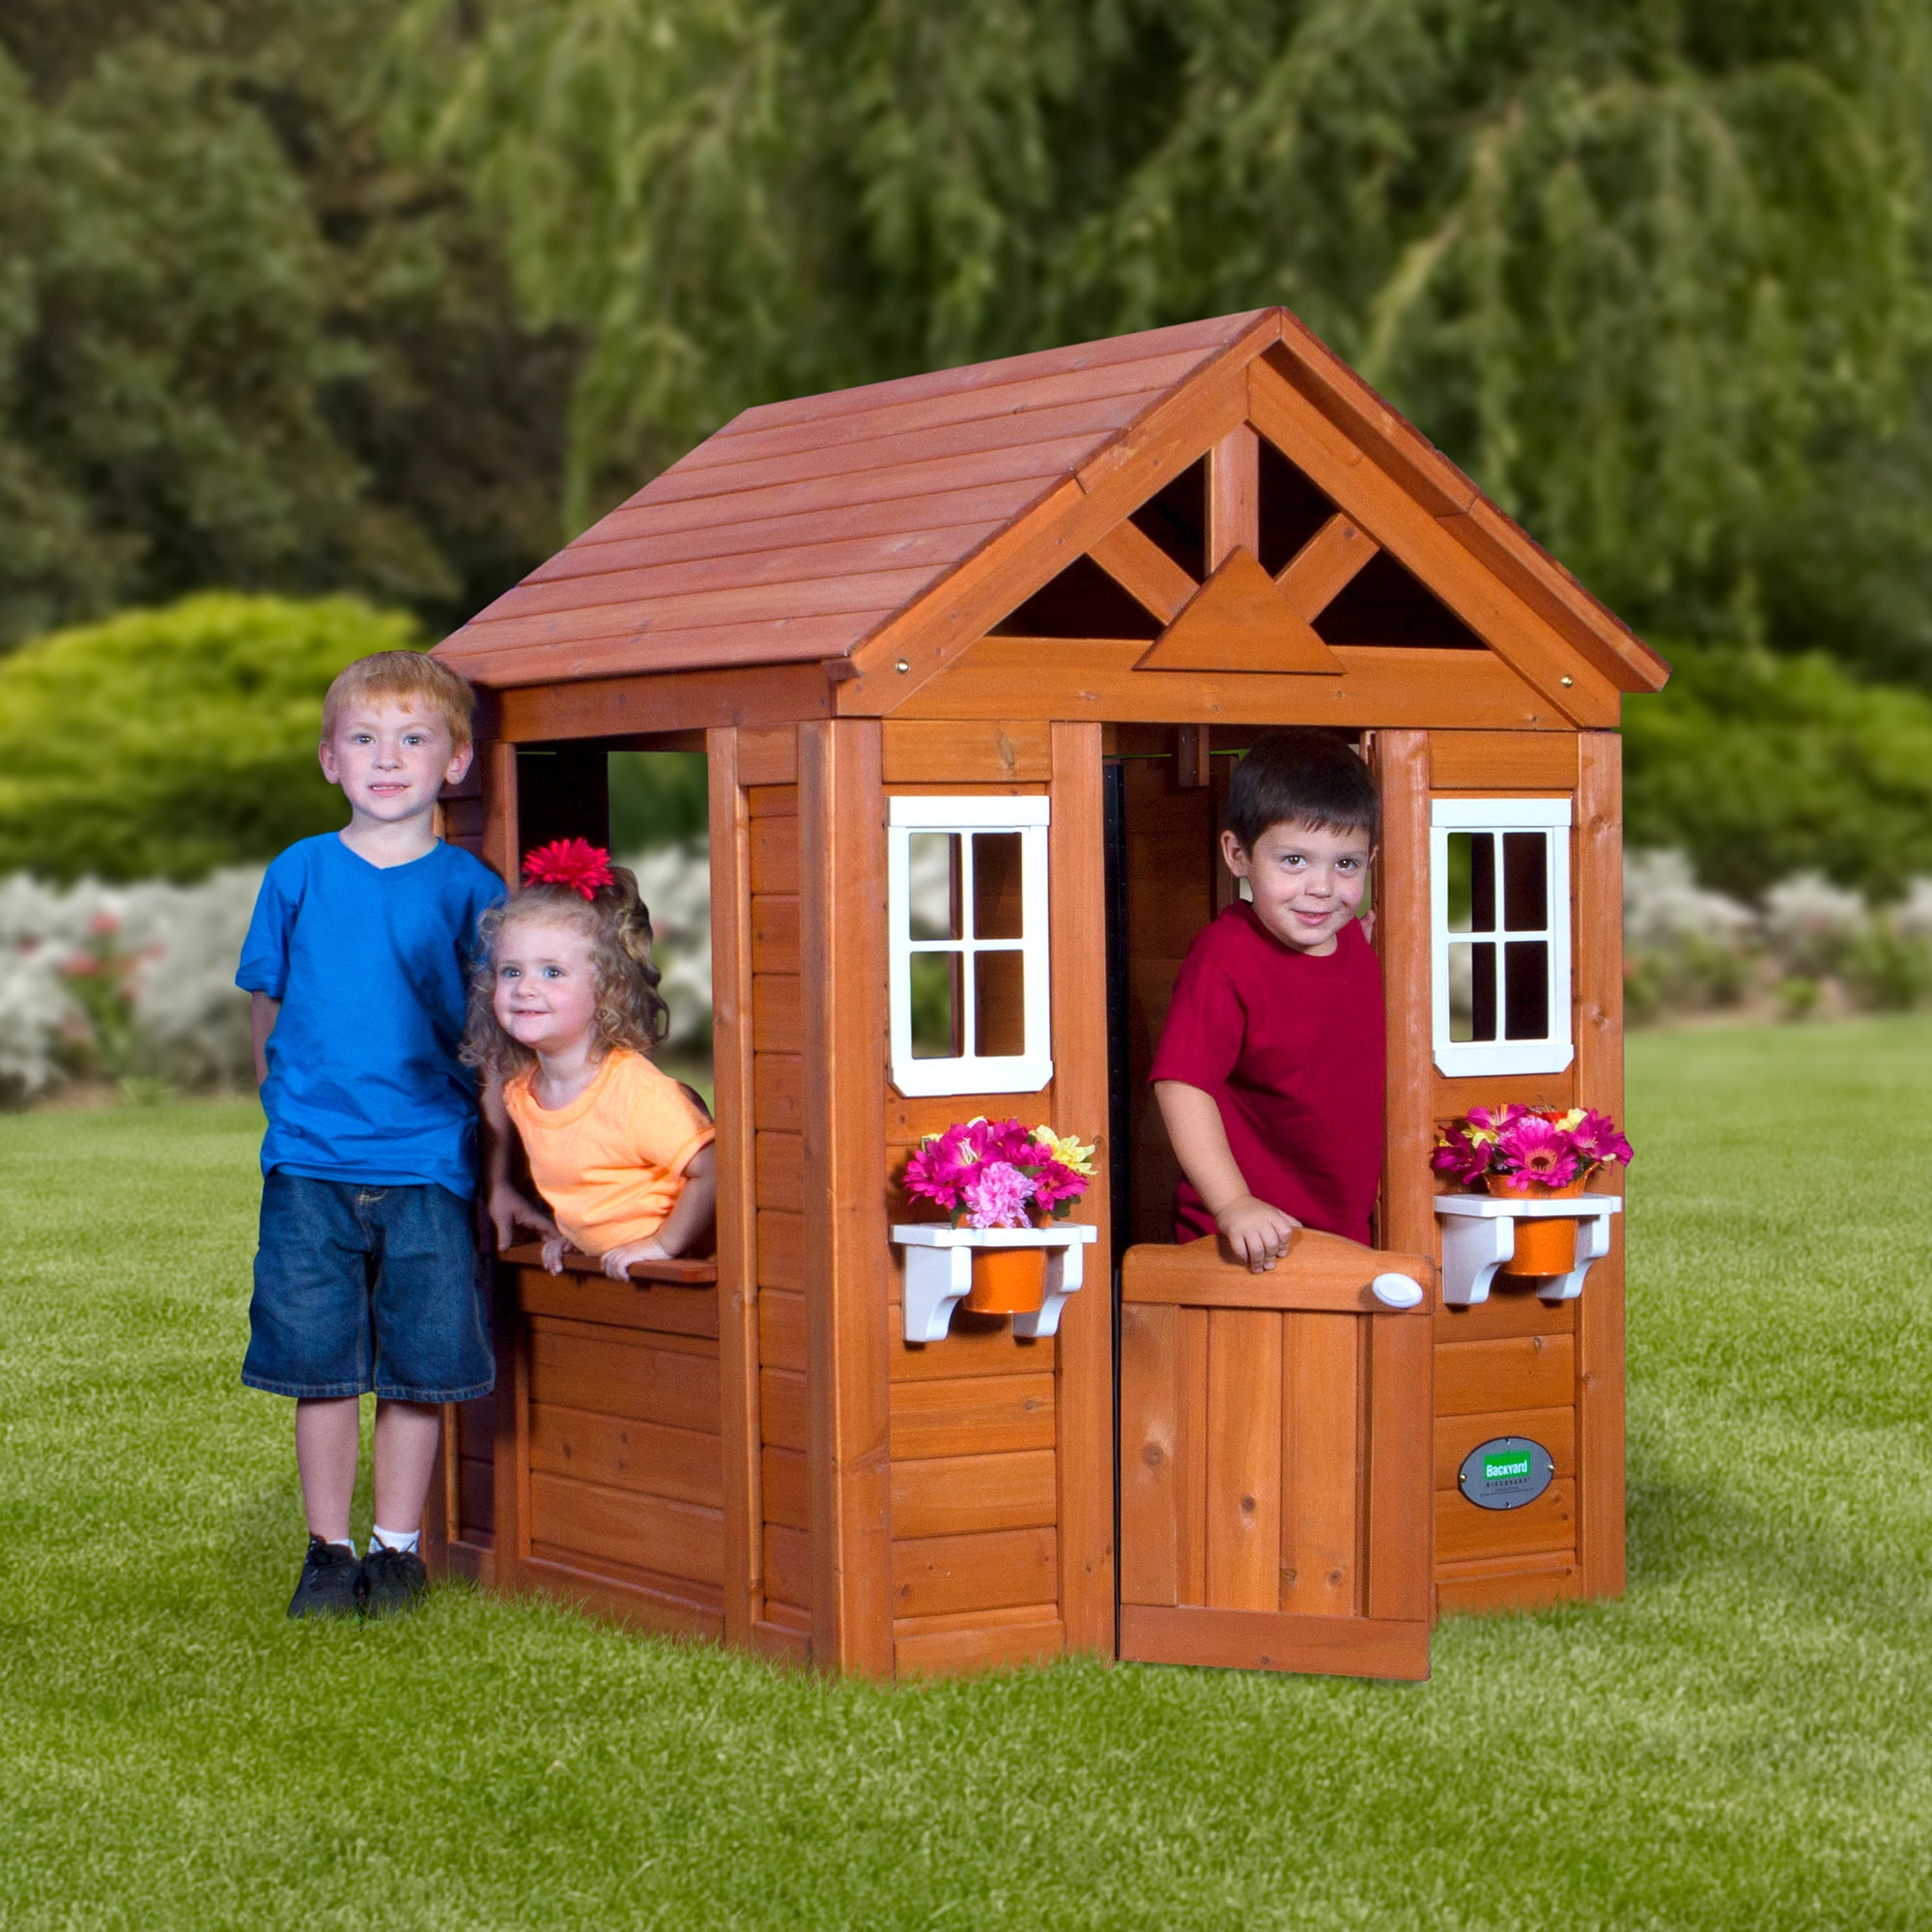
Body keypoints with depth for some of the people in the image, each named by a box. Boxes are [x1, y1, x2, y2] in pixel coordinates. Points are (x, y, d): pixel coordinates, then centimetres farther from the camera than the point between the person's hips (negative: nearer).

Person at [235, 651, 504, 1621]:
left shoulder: (469, 887, 1)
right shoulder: (299, 875, 4)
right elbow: (268, 1007, 13)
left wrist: (487, 1149, 3)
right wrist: (291, 1102, 7)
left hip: (428, 1164, -1)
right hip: (311, 1164, 1)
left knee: (418, 1365, 4)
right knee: (319, 1362, 4)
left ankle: (399, 1545, 19)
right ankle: (327, 1550, 16)